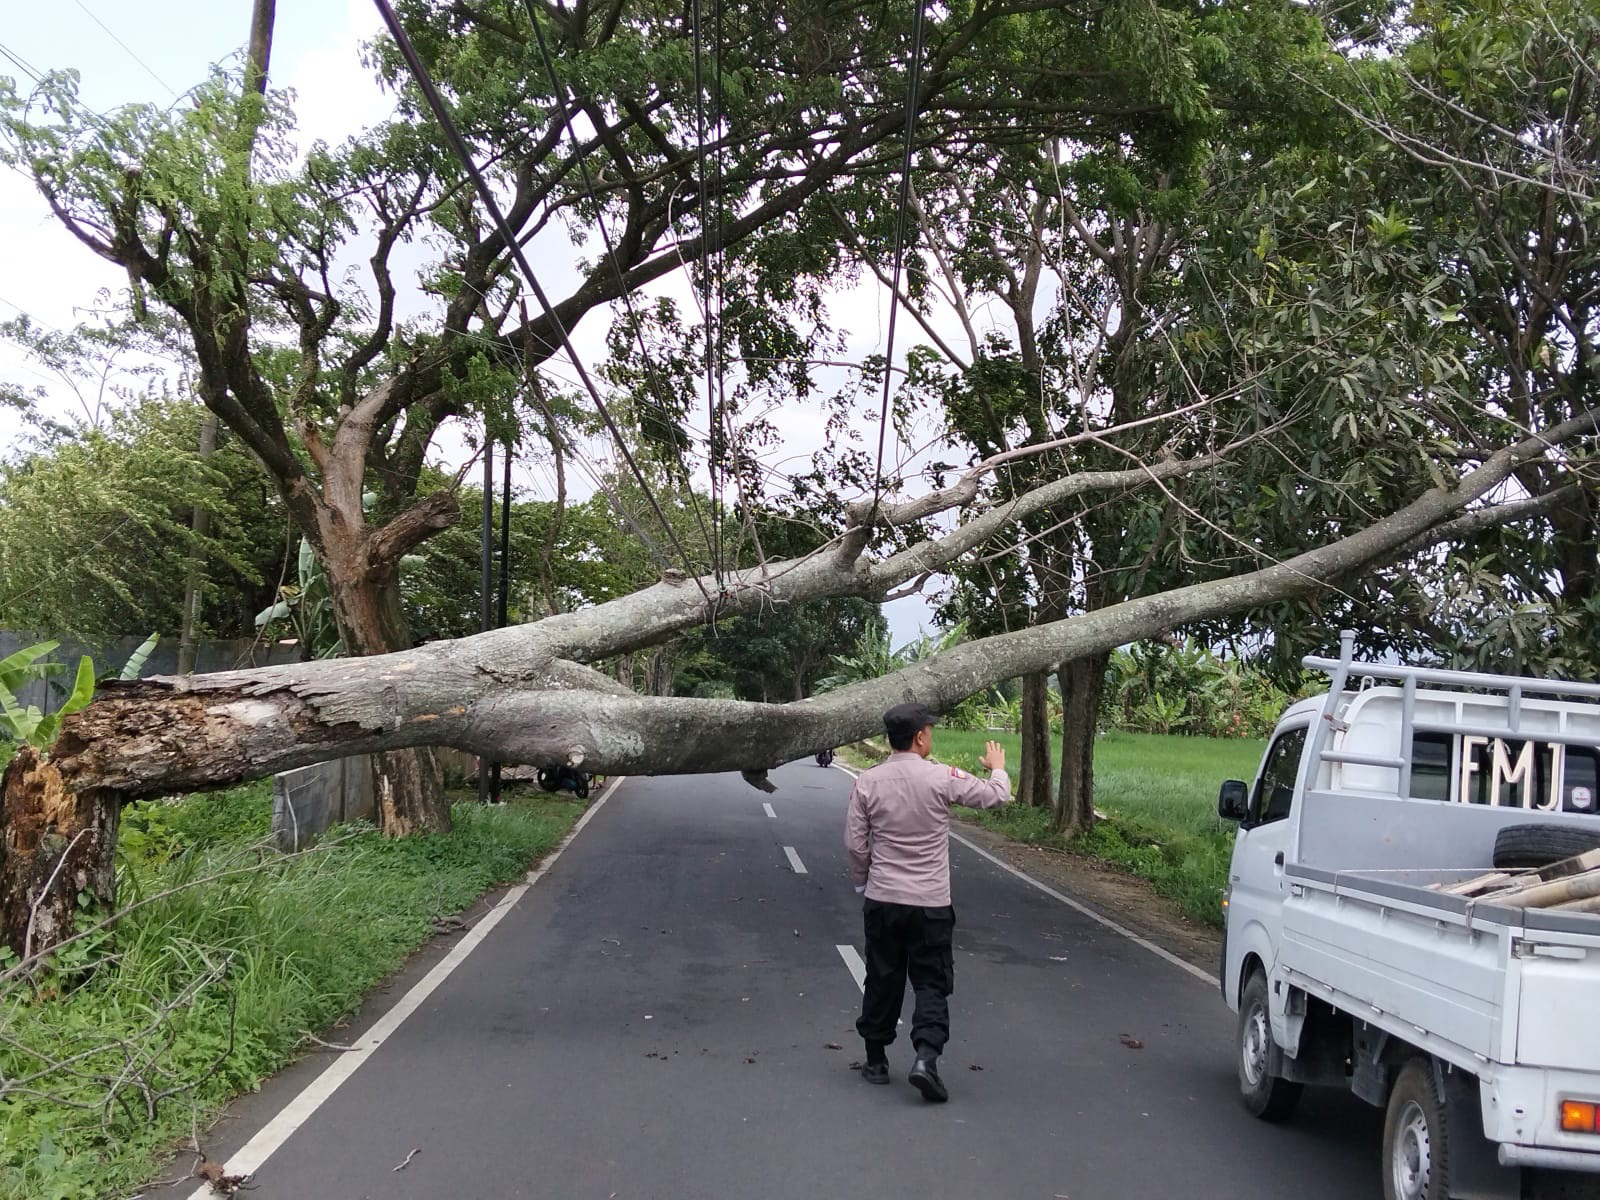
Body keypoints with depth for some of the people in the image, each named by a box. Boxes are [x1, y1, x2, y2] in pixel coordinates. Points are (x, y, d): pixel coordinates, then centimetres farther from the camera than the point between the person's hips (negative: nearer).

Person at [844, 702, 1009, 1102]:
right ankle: (926, 1057, -11)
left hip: (881, 900, 3)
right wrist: (997, 768, 23)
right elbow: (996, 796, 1)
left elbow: (855, 843, -1)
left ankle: (876, 1060, 25)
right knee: (931, 983, 5)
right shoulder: (942, 779, -12)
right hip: (931, 903, -3)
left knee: (882, 980, 15)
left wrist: (862, 881, 17)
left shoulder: (868, 782, -5)